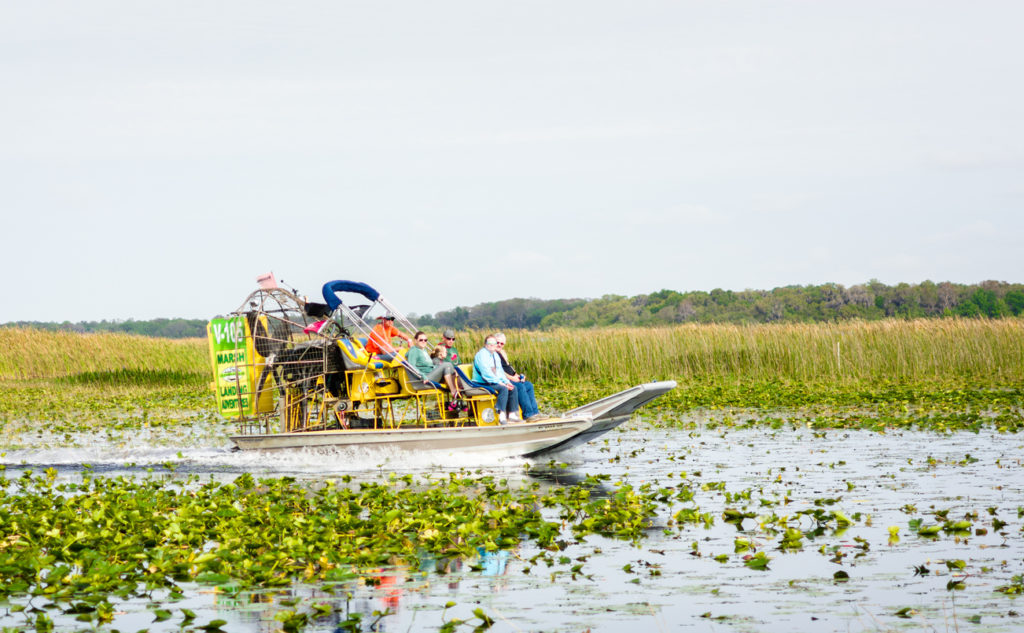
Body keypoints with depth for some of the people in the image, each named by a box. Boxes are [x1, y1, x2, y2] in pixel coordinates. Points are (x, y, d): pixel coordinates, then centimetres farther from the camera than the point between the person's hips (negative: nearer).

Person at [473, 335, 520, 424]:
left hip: (494, 382, 9)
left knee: (513, 388, -8)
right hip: (483, 384, -9)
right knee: (503, 388, -30)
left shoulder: (496, 355, 17)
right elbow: (486, 373, -19)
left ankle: (512, 414, -10)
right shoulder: (482, 355, -11)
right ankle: (501, 415, -33)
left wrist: (506, 381, 0)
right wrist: (500, 383, -22)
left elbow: (500, 372, 20)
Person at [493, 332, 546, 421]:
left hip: (509, 379, 10)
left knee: (529, 385, -5)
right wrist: (511, 378, -18)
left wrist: (516, 375, 5)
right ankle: (528, 414, -28)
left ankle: (535, 411, -10)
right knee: (520, 387, -27)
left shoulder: (502, 353, 23)